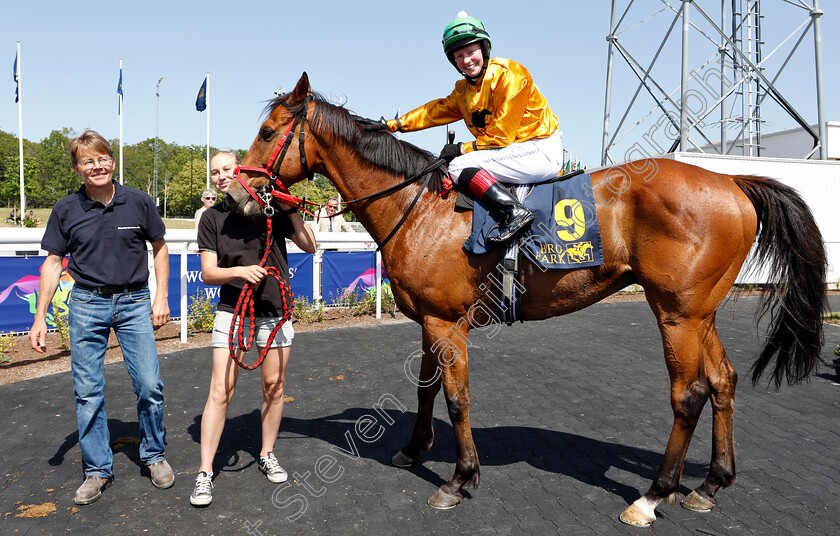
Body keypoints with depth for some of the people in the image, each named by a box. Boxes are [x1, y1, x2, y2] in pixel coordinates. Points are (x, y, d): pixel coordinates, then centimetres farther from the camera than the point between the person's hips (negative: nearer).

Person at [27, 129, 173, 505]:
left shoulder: (138, 203, -3)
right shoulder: (66, 210, -1)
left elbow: (159, 248, 8)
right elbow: (53, 263, 4)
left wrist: (161, 297, 1)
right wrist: (40, 317, 0)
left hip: (134, 303, 0)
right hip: (87, 305, 1)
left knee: (150, 386, -2)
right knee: (88, 393, 4)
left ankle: (155, 455, 20)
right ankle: (97, 470, 20)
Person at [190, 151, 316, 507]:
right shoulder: (212, 217, 2)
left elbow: (310, 246, -1)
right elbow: (208, 273, -4)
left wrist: (290, 210, -12)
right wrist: (240, 271, -22)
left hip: (275, 310, 1)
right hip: (233, 310, -1)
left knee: (274, 387, 10)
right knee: (221, 391, -5)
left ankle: (267, 455, 29)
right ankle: (205, 473, 5)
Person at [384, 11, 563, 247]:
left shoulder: (508, 74, -11)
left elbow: (502, 134, -15)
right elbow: (436, 111, 18)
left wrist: (463, 149, -10)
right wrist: (393, 125, 11)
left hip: (541, 150, -9)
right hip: (517, 151, 9)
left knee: (460, 167, -18)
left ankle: (515, 211, -30)